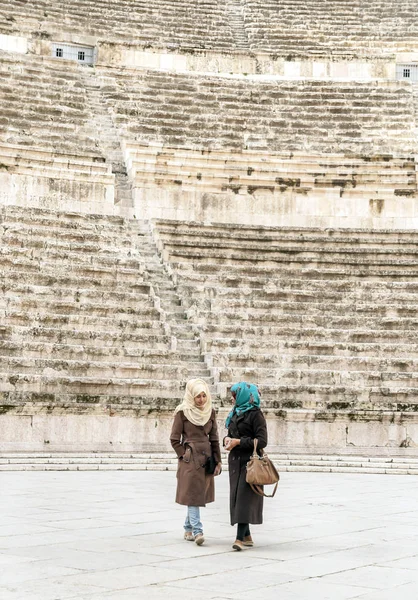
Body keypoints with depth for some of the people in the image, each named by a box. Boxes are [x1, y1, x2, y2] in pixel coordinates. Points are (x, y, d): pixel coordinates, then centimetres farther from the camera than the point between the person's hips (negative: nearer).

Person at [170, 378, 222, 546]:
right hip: (190, 459, -5)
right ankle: (197, 531, -11)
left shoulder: (210, 412, 8)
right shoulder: (183, 412, -6)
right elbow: (174, 439, -2)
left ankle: (188, 529, 22)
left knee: (200, 494, 9)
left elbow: (214, 439, 12)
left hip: (206, 458, 5)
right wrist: (184, 455, -9)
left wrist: (218, 461, 8)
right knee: (193, 494, -9)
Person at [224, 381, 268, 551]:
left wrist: (238, 441, -17)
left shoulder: (255, 414, -9)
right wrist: (227, 439, -2)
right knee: (236, 497, 8)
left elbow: (262, 441, -14)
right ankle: (247, 536, 17)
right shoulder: (235, 414, 15)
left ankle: (240, 538, -17)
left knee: (244, 497, -13)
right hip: (235, 461, 8)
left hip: (250, 462, -8)